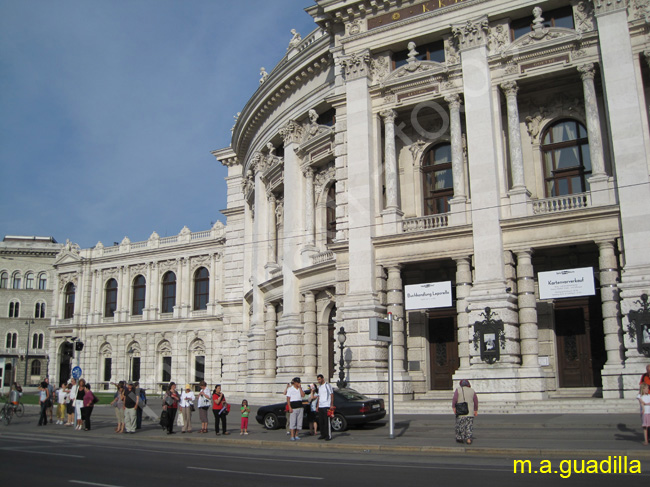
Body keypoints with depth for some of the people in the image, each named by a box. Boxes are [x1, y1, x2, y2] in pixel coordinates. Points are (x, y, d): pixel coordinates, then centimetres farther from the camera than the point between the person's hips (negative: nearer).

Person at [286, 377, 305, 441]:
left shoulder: (300, 389, 13)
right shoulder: (290, 389, 1)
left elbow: (303, 395, -4)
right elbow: (288, 399, -4)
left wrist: (300, 387, -5)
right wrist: (290, 407, -13)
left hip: (300, 407, 5)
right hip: (293, 407, -5)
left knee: (299, 422, 5)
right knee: (292, 422, -8)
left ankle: (296, 435, 14)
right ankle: (292, 436, -7)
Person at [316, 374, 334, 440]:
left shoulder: (327, 385, -4)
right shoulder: (319, 387, 18)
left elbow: (332, 395, -6)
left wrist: (332, 405, -12)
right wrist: (318, 406, 17)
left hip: (326, 406, -7)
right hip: (320, 407, 7)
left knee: (327, 422, -6)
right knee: (321, 422, 8)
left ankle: (329, 436, -3)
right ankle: (323, 435, 16)